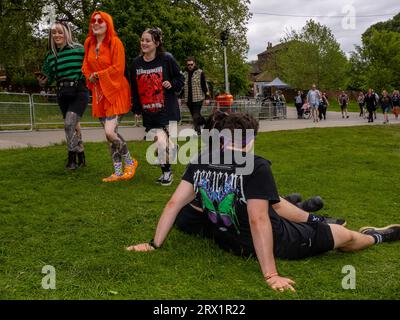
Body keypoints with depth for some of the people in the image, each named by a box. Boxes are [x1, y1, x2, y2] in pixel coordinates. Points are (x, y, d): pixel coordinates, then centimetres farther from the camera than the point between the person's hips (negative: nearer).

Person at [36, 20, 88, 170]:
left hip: (79, 93, -5)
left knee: (69, 123, -19)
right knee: (74, 126, 11)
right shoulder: (51, 55, 7)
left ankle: (72, 157, -6)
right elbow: (50, 77, 11)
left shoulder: (79, 49, -5)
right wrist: (43, 82, -9)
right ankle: (81, 158, 22)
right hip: (62, 95, 5)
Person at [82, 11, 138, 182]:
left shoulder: (115, 42, -10)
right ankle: (118, 172, 16)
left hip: (115, 91, -7)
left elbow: (118, 68, -15)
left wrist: (97, 75, -8)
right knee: (109, 134, 7)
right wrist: (91, 77, -3)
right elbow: (86, 67, 17)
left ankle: (130, 162, 7)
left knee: (110, 132, -17)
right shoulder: (89, 43, 10)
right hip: (99, 93, 7)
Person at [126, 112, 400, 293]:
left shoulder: (201, 163, -10)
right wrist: (271, 275, -30)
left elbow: (174, 203, -10)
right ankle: (376, 236, 44)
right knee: (346, 237, 16)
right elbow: (258, 221, -32)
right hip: (274, 243, -5)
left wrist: (155, 245, -2)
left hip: (227, 239, 6)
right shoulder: (256, 167, -27)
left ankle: (309, 218, 53)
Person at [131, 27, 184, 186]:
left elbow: (180, 78, 5)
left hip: (167, 109, -4)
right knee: (159, 140, 2)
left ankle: (166, 172, 13)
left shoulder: (166, 59, -6)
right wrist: (137, 110, 13)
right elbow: (135, 89, 14)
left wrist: (172, 84, -16)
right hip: (148, 112, 4)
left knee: (162, 141, -12)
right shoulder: (137, 63, 7)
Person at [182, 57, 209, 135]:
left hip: (198, 98, -5)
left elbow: (205, 85, -3)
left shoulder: (200, 73, -2)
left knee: (196, 116, -11)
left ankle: (197, 131, -5)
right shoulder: (185, 74, 11)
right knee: (194, 116, 11)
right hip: (188, 99, 5)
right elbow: (182, 86, 18)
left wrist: (207, 97, -7)